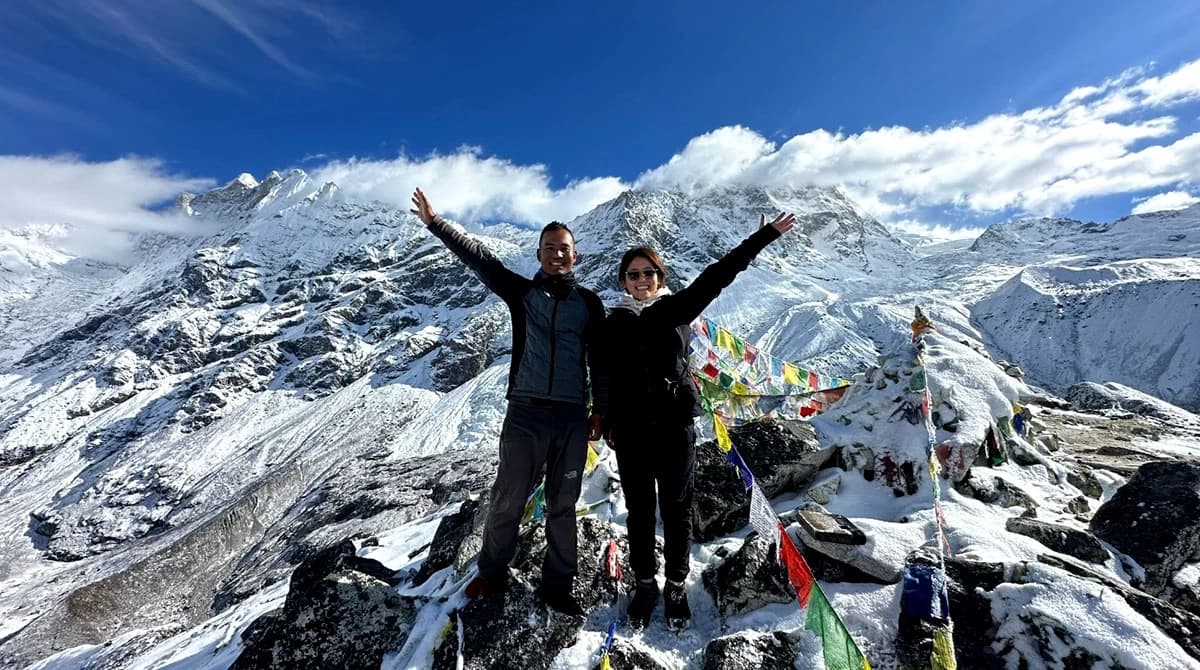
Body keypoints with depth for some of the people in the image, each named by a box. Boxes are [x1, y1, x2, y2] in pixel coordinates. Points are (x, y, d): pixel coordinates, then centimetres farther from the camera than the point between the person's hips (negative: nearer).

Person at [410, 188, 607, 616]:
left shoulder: (589, 303, 10)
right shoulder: (522, 292, 8)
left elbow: (599, 360, 10)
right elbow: (478, 257, 5)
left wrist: (600, 410, 5)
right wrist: (434, 222, 2)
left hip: (573, 417, 1)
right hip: (525, 412, -1)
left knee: (563, 506, 10)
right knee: (507, 500, 6)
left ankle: (557, 587, 25)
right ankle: (491, 577, 29)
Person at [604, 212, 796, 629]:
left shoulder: (677, 308, 3)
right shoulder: (616, 322, 7)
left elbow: (716, 276, -4)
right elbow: (609, 378, 9)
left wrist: (761, 237, -8)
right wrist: (608, 422, 8)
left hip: (675, 422, -1)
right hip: (631, 426, 1)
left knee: (677, 507, 9)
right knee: (639, 508, 10)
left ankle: (676, 586, 27)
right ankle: (645, 584, 28)